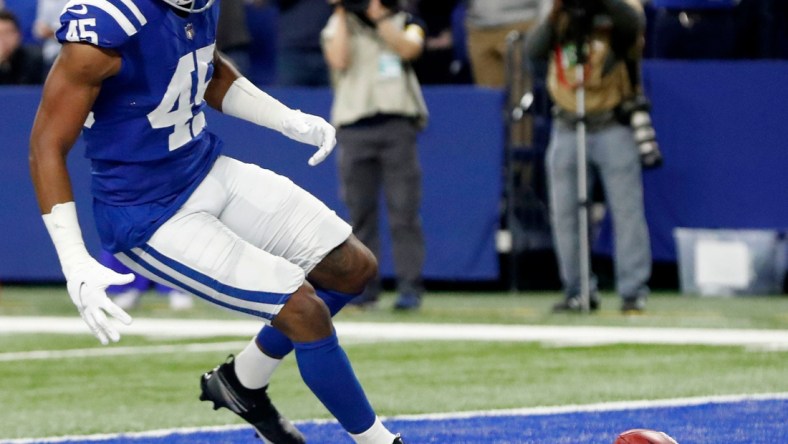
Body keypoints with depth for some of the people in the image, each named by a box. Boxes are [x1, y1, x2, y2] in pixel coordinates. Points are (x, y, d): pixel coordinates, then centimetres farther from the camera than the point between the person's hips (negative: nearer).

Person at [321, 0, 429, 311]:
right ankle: (364, 287, 5)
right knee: (360, 212, 1)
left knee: (404, 211, -6)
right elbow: (339, 60, -6)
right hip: (353, 128, 1)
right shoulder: (339, 27, 13)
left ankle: (410, 288, -7)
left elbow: (409, 49, -7)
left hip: (397, 125, -1)